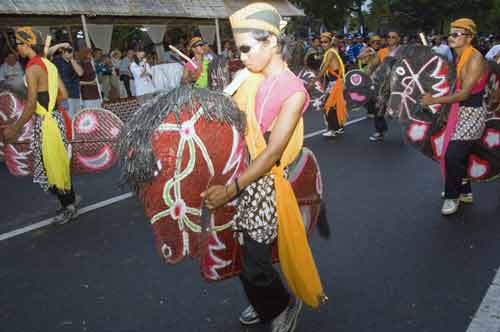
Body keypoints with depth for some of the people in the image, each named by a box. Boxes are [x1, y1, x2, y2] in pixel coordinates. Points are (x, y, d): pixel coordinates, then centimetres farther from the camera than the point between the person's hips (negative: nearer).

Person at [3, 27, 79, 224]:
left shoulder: (32, 68, -17)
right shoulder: (48, 64, 9)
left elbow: (31, 105, -18)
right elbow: (64, 95, 12)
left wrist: (15, 130, -11)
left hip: (45, 121, -8)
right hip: (54, 117, 9)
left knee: (53, 165, 4)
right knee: (59, 163, 16)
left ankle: (69, 206, 15)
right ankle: (70, 201, 26)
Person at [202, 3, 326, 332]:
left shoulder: (293, 91, -17)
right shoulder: (250, 79, 2)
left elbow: (272, 153, -21)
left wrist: (230, 190, -26)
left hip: (266, 184, -6)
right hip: (240, 174, 6)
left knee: (254, 264, 3)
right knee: (244, 252, 16)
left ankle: (284, 305, 34)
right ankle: (264, 304, 44)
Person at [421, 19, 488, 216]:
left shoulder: (475, 59, -18)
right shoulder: (459, 58, 8)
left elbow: (464, 93, -23)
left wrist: (434, 100, -21)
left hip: (473, 114, -8)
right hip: (460, 111, 8)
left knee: (452, 155, -12)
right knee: (458, 155, 14)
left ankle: (452, 197, 6)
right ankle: (465, 192, 31)